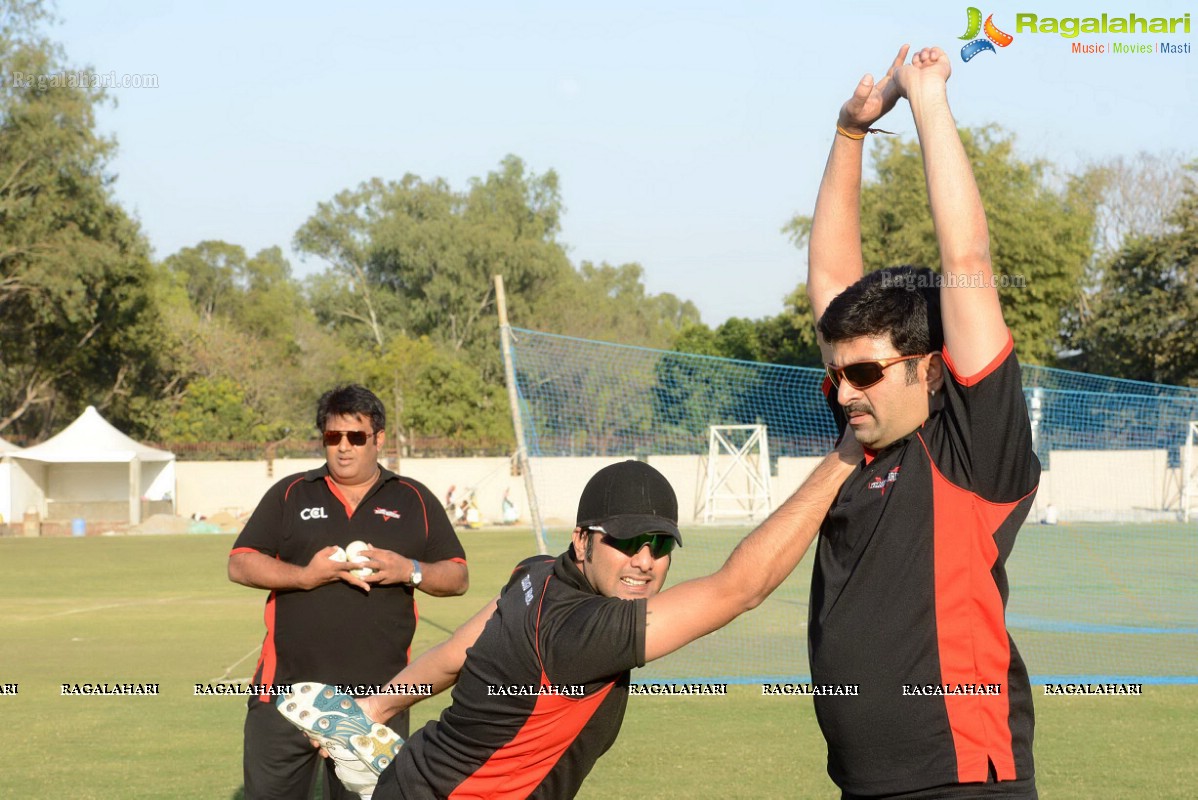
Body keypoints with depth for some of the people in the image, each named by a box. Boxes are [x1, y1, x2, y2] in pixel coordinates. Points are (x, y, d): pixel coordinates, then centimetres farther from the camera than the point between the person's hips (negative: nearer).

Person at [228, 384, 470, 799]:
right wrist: (304, 576, -11)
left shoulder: (414, 500, 11)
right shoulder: (290, 494, 10)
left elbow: (457, 577, 11)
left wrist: (410, 572, -9)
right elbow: (239, 565, 5)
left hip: (378, 698, 1)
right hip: (288, 688, 0)